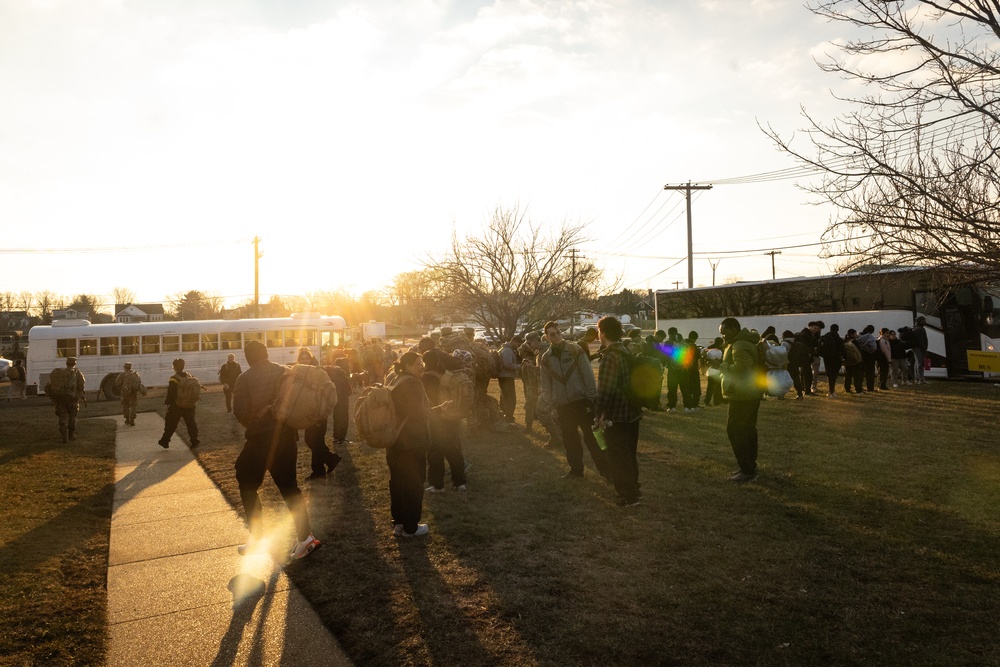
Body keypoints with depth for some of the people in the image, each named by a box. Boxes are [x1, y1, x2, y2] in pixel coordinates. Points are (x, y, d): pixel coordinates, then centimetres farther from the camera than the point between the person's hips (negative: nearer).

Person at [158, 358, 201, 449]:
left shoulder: (174, 379, -17)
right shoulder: (189, 376, 2)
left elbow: (170, 393, -17)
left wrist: (167, 402, -5)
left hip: (177, 405, -5)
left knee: (171, 424, 7)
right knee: (190, 423, 10)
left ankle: (165, 441, 15)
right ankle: (194, 441, 9)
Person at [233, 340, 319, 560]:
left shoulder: (245, 378, -7)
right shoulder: (284, 372, 2)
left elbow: (239, 410, -11)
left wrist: (251, 424, 8)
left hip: (260, 438, -4)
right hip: (286, 436, 4)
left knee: (248, 486, 14)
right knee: (289, 486, 12)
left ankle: (257, 538, 14)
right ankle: (305, 536, 2)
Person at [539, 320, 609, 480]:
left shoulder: (575, 350, -4)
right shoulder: (545, 358, 5)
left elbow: (588, 375, -4)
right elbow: (545, 385, 10)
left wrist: (592, 398, -8)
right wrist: (549, 403, 4)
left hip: (582, 401, -3)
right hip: (562, 405, 3)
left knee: (592, 436, -1)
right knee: (569, 439, 10)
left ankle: (604, 468, 8)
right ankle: (576, 469, 23)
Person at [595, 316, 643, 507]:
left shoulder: (610, 356, -21)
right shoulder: (627, 352, 8)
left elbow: (605, 390, -25)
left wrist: (600, 414, -16)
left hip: (616, 416, -9)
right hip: (632, 412, 9)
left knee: (618, 457, 4)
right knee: (629, 454, 21)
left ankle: (629, 495, 10)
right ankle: (633, 489, 33)